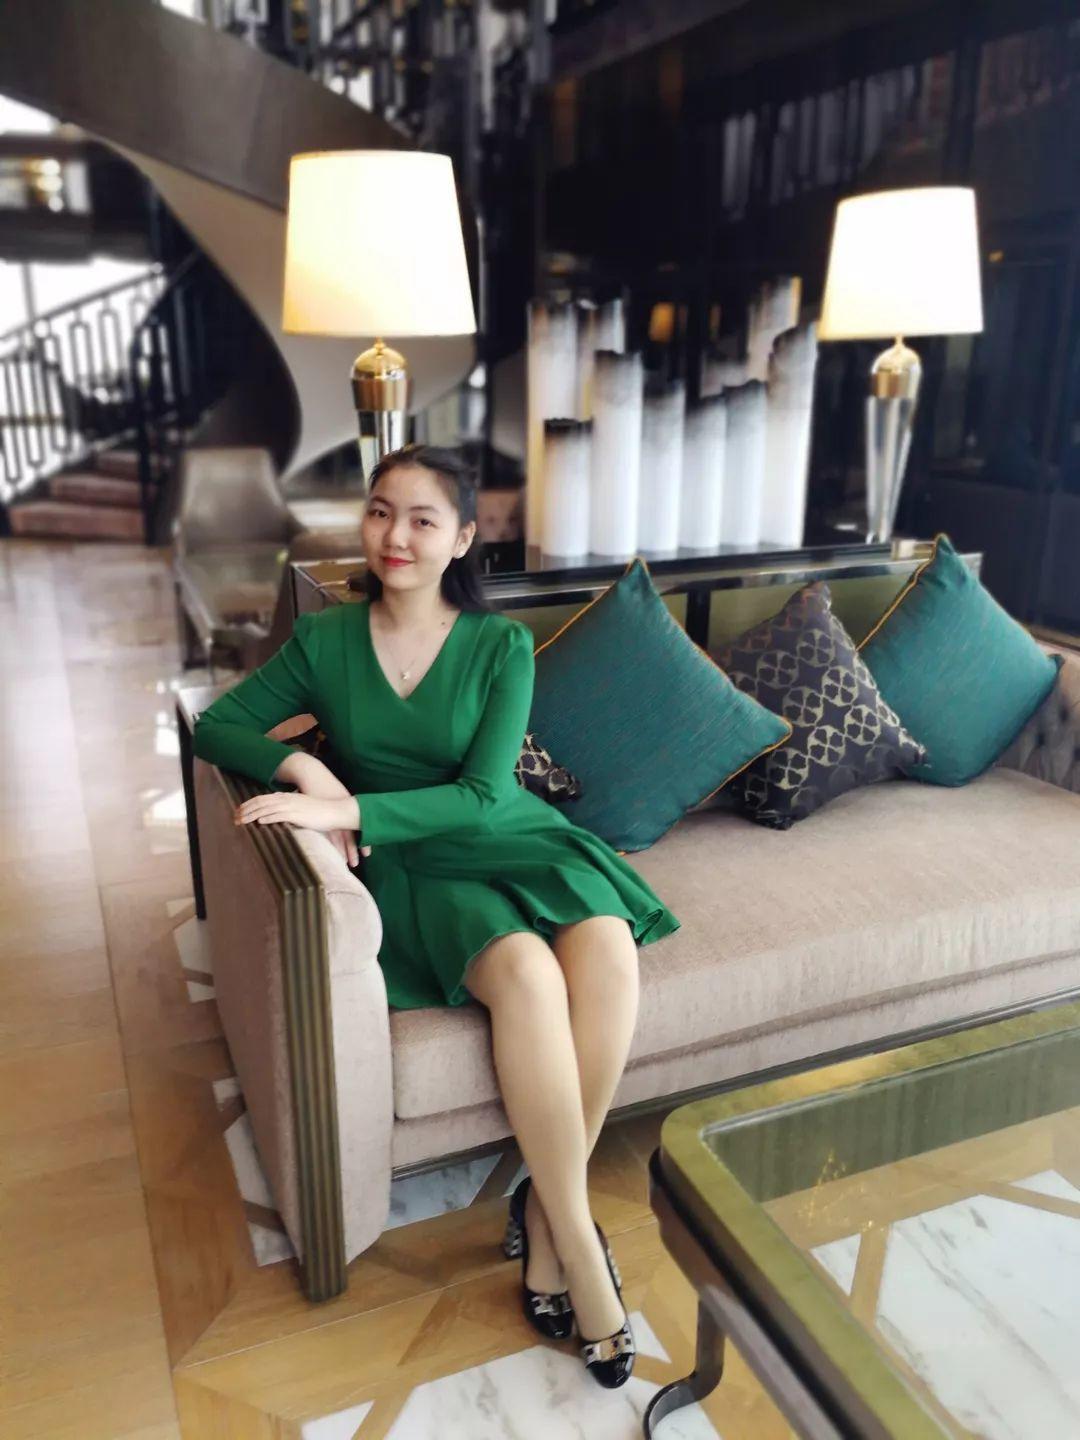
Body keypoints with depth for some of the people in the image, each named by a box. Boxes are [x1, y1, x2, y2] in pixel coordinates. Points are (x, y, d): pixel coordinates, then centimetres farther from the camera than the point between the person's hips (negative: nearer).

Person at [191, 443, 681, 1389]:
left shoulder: (502, 645, -3)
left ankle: (544, 1208, -12)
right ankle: (578, 1242, -16)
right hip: (408, 867, -1)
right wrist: (300, 766, -15)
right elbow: (216, 727, 5)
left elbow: (484, 798, -11)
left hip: (503, 840, 2)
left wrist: (349, 809, -24)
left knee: (608, 949, -30)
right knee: (526, 972, -31)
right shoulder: (324, 641, 1)